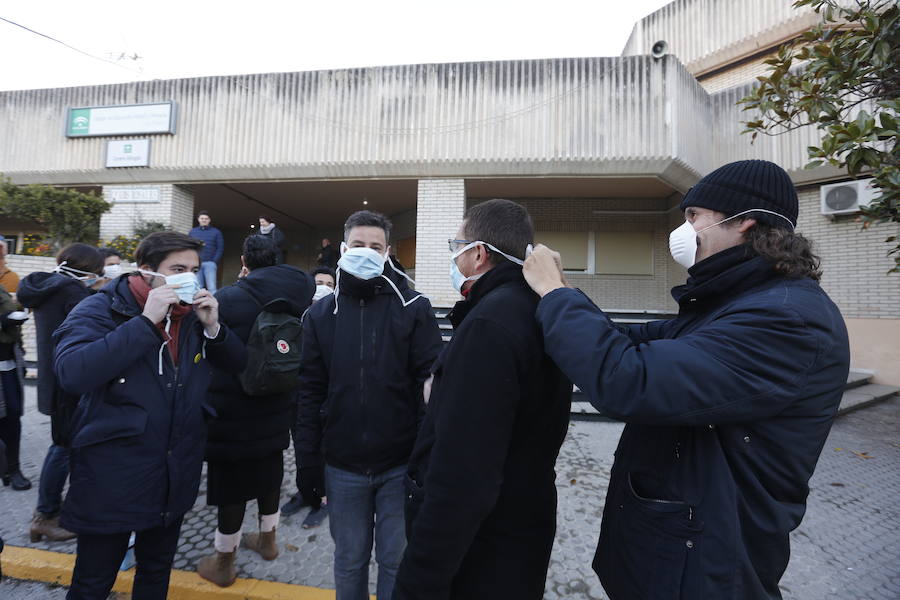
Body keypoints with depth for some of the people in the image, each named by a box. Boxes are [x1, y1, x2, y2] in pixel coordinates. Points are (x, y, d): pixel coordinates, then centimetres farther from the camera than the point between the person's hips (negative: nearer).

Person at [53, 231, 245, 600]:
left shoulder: (193, 314, 2)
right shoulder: (101, 309, -12)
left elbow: (236, 363, 4)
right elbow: (72, 374, -29)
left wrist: (213, 327, -13)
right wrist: (147, 321, -30)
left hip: (177, 473, 5)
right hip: (114, 474, -5)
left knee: (157, 569, 24)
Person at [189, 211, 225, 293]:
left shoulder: (216, 232, 8)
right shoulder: (192, 232, 16)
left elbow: (220, 248, 2)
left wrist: (214, 261, -8)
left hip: (210, 263, -3)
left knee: (212, 288, -8)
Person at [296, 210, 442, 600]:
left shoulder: (415, 309, -5)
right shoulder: (321, 314, 3)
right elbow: (310, 394, 3)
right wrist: (308, 464, 2)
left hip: (401, 464, -2)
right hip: (342, 467, 2)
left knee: (396, 561, 16)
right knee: (349, 561, 20)